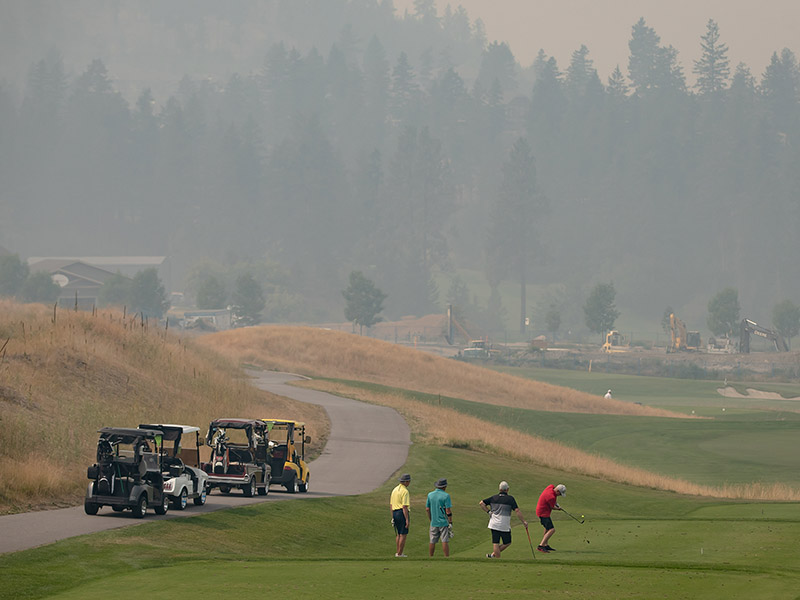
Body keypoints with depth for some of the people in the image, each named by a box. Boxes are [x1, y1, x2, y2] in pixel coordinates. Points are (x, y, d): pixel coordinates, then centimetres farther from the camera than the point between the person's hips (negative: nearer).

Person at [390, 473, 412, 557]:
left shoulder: (395, 490, 12)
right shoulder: (405, 491, -13)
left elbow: (391, 504, 16)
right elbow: (405, 506, -19)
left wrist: (392, 517, 21)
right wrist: (407, 519, -18)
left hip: (395, 512, 8)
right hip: (402, 513, -8)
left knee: (399, 534, 17)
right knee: (403, 535, -2)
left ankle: (398, 552, 20)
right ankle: (400, 553, -3)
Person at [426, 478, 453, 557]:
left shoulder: (430, 495, 4)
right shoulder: (446, 496, -10)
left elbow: (427, 509, 8)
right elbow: (448, 511, -13)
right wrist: (450, 523, -6)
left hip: (434, 523, 4)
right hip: (444, 522, -4)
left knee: (432, 542, 9)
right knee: (445, 541, -4)